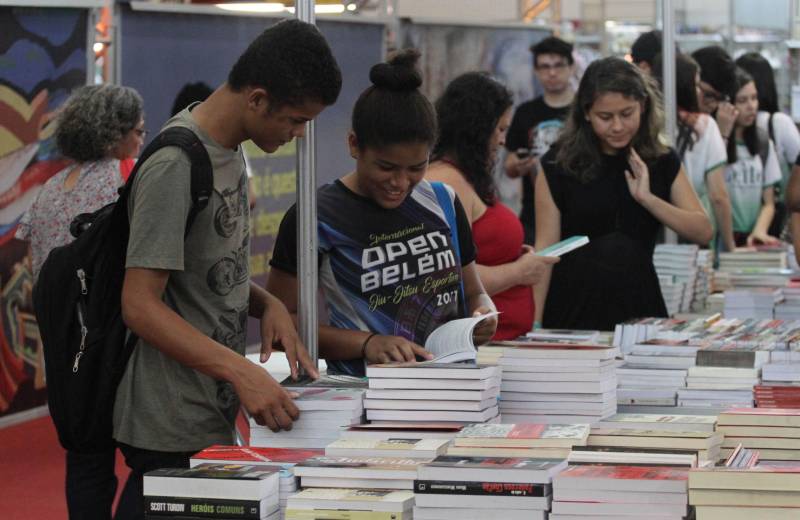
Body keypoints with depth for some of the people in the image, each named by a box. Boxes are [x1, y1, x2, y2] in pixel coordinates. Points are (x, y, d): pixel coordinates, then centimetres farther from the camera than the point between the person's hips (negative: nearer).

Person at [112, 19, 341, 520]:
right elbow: (140, 305, -21)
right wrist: (243, 372, -28)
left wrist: (268, 304, 0)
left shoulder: (230, 150, 9)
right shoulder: (174, 167, -19)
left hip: (216, 417, 9)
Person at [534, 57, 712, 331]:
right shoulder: (559, 165, -3)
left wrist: (646, 198, -15)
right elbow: (545, 248, -5)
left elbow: (703, 231, -2)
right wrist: (534, 324, -10)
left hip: (639, 306, 2)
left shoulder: (662, 162, 4)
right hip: (574, 307, -2)